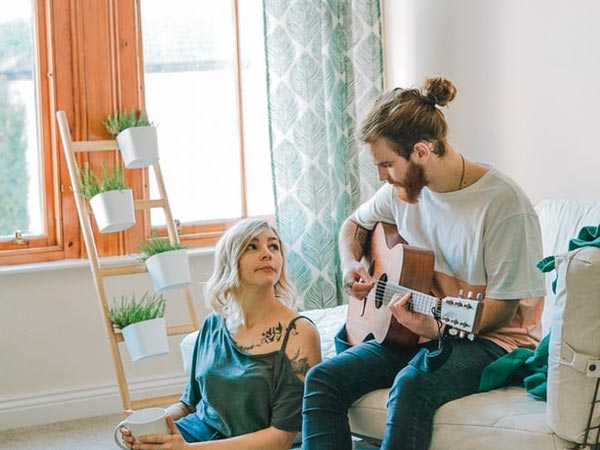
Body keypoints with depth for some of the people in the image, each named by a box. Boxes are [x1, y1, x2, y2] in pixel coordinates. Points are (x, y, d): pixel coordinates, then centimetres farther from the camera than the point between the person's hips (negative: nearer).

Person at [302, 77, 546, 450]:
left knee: (412, 387, -36)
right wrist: (351, 266, 2)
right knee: (323, 378, -16)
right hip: (411, 332, 7)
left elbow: (503, 306, -15)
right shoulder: (403, 189, 3)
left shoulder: (503, 202, -18)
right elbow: (354, 225, 24)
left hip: (489, 337, -6)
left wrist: (438, 329, -31)